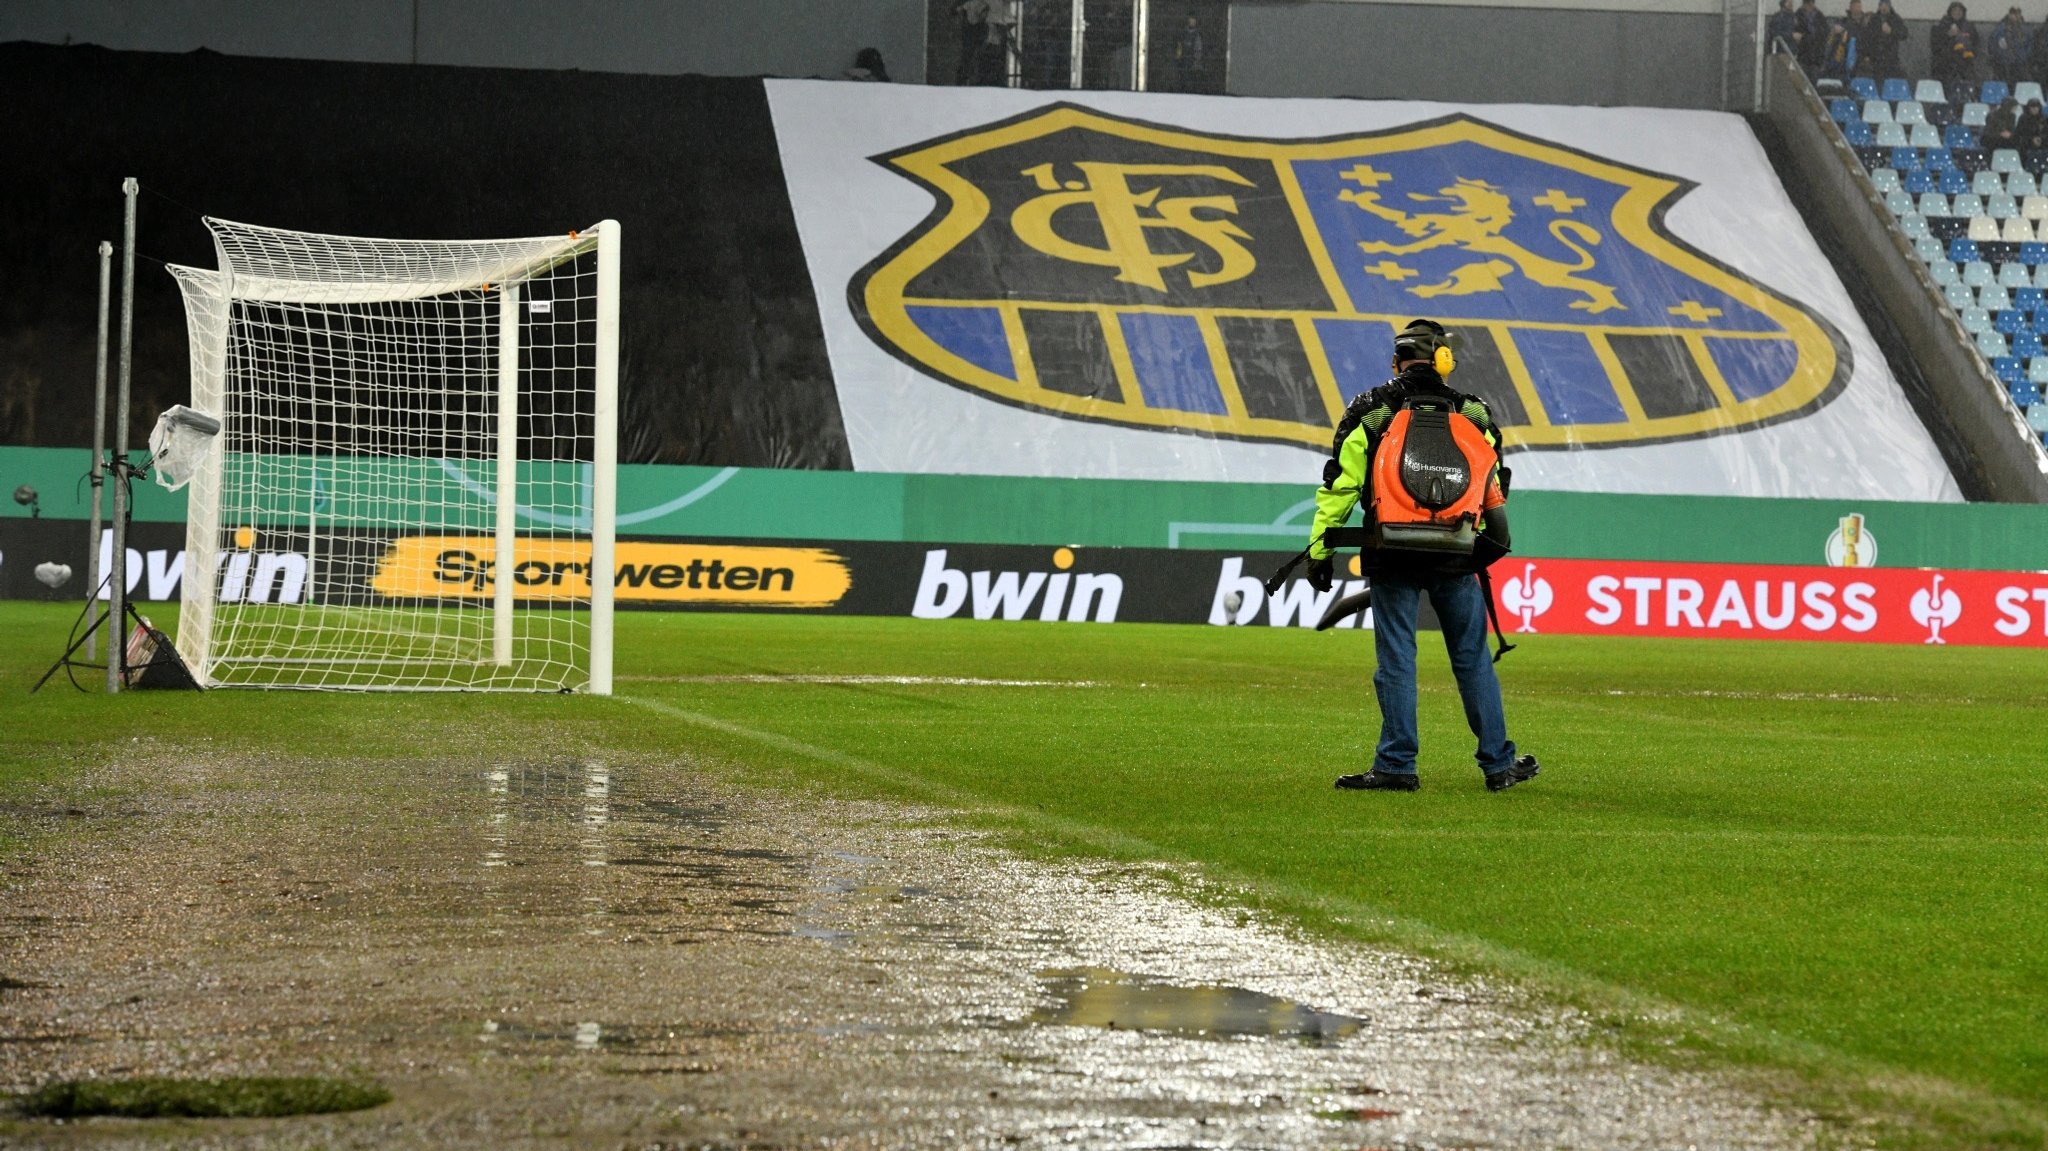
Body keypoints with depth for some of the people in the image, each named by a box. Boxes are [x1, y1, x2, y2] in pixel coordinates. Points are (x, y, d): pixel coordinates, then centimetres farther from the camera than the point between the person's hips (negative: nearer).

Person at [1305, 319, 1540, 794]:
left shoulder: (1370, 413, -2)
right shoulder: (1472, 416, 5)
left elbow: (1339, 486, -5)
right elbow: (1493, 489, 13)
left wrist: (1320, 550, 0)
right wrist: (1492, 545, 27)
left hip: (1393, 559, -2)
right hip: (1456, 559, 2)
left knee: (1396, 662, 2)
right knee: (1473, 659, 9)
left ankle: (1397, 766, 2)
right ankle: (1499, 763, 14)